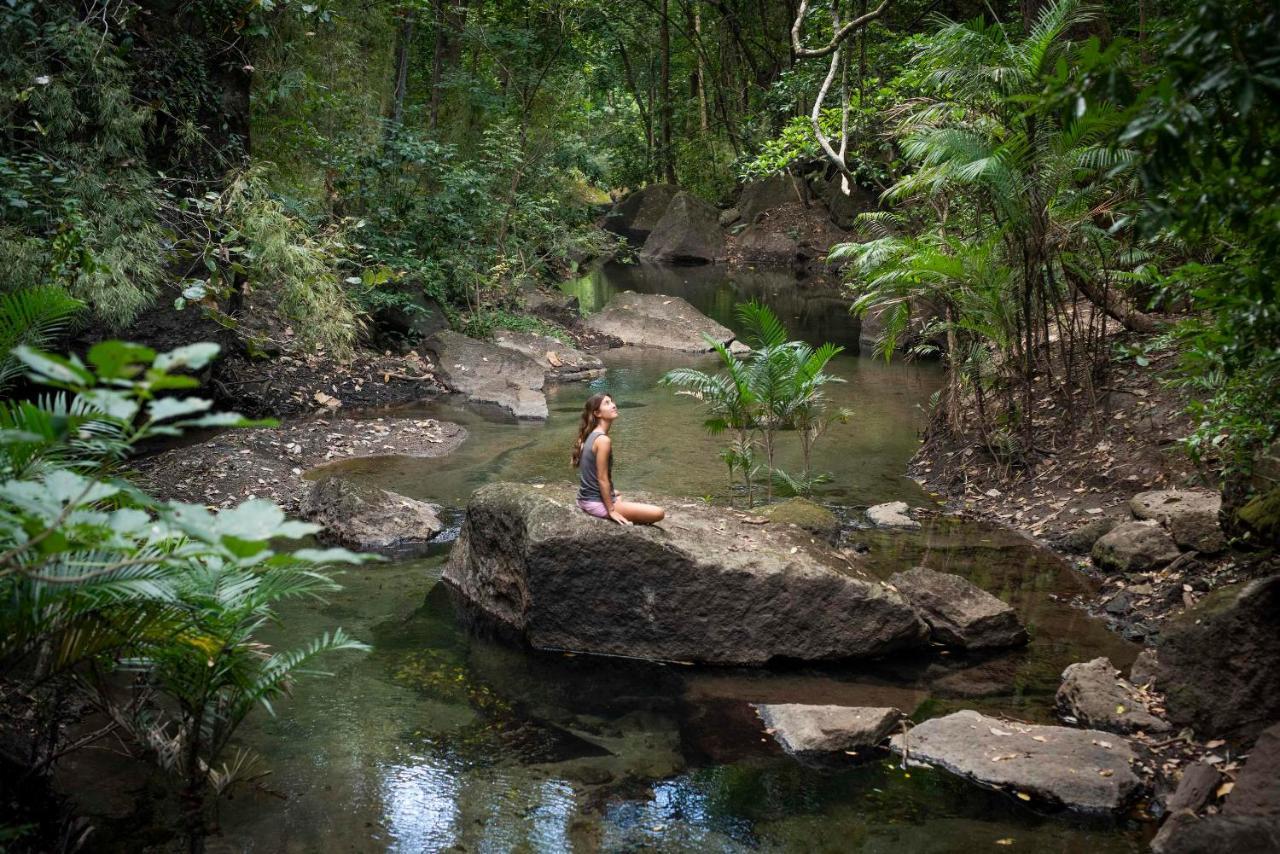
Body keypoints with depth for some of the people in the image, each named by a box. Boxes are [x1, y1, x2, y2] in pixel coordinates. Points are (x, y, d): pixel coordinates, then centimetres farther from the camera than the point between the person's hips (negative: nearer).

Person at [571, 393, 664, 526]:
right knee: (658, 513, -12)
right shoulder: (603, 440, -20)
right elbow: (602, 479, -20)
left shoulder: (590, 435, 8)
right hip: (597, 503, -10)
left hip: (586, 499, 10)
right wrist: (612, 511, -17)